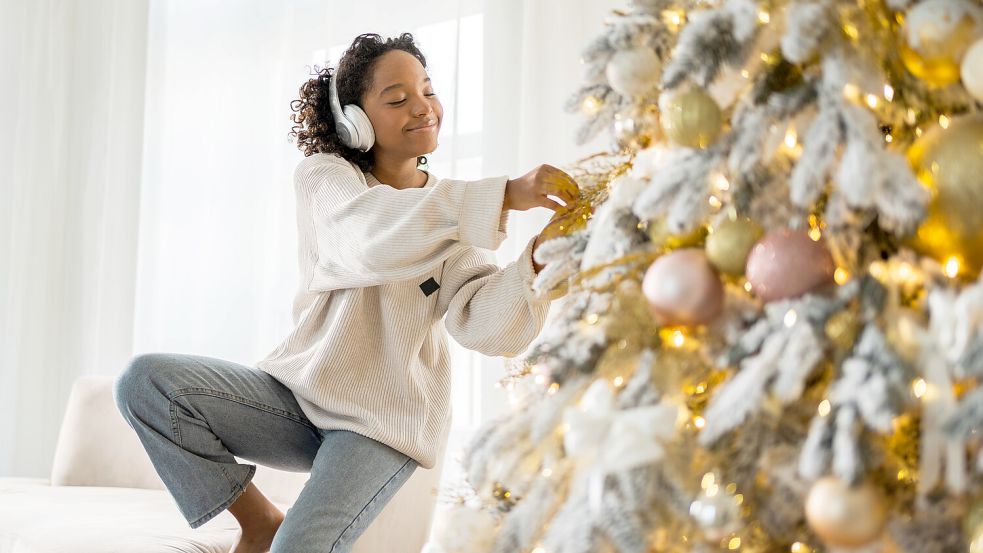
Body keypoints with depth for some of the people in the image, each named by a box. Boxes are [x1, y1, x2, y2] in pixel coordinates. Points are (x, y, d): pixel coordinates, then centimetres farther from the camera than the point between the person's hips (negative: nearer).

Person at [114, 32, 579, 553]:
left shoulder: (455, 209, 1)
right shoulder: (323, 175, -2)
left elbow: (486, 328, -15)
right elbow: (374, 236, -27)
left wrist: (536, 260, -36)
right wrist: (506, 195, -37)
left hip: (384, 419, -2)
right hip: (300, 388, 2)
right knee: (146, 379, -17)